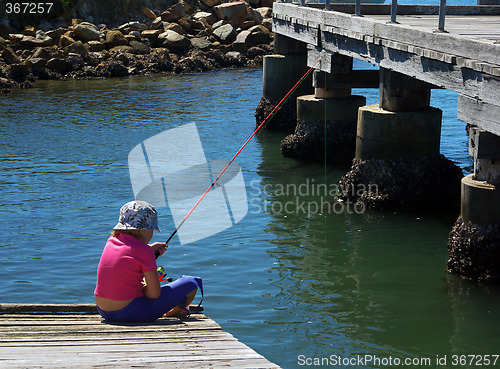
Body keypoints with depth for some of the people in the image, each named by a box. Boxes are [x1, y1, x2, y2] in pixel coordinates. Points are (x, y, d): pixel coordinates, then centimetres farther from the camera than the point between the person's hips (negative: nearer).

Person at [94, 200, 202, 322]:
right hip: (131, 313, -8)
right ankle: (172, 312, 31)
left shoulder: (112, 240, 4)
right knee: (191, 283, 1)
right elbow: (154, 294, -14)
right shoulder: (144, 251, -15)